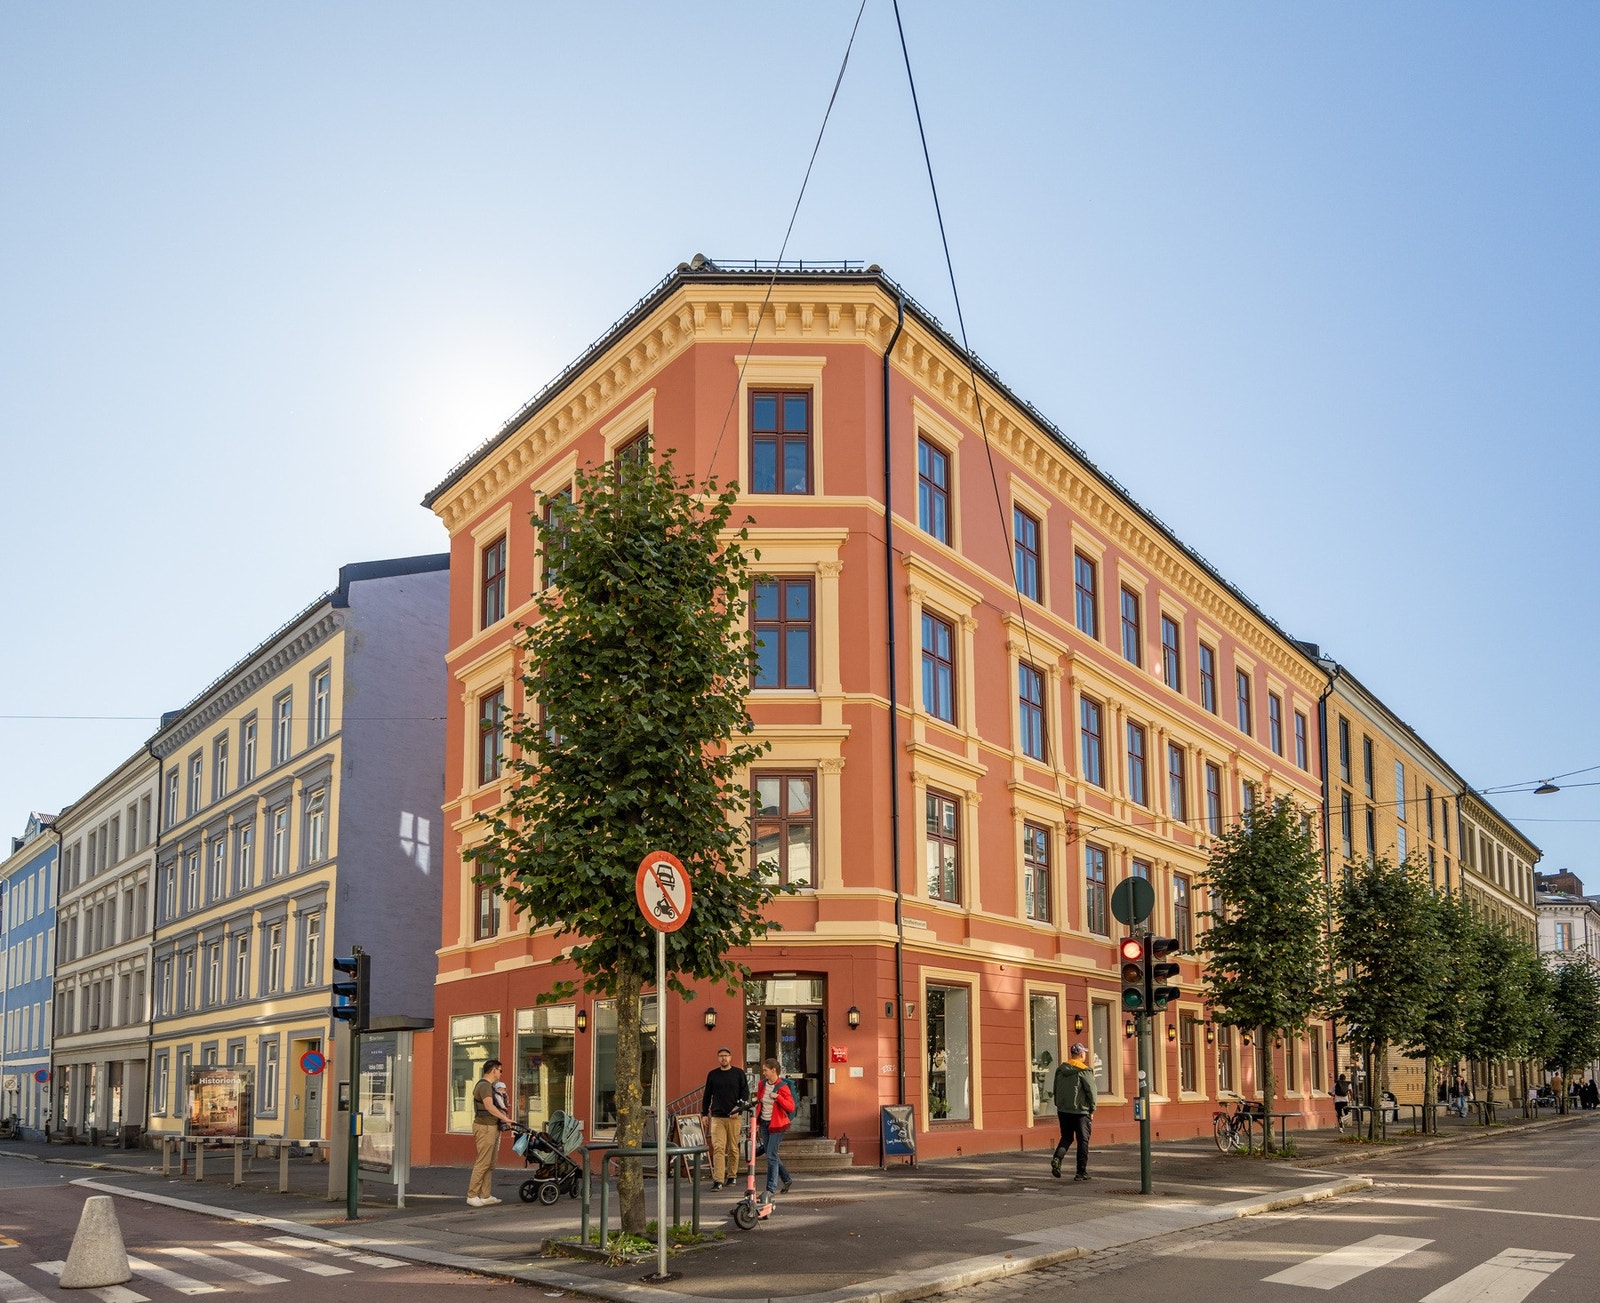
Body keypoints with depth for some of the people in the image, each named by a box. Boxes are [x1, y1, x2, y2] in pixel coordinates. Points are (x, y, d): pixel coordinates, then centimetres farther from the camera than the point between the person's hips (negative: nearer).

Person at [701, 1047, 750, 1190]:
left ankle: (731, 1176, 20)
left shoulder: (739, 1073, 5)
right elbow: (707, 1095, 15)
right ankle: (718, 1180, -15)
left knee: (733, 1148, 6)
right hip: (717, 1117, 0)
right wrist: (704, 1114, 10)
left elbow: (745, 1092, 3)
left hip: (734, 1116, 0)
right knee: (718, 1148, -11)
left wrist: (738, 1107, -11)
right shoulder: (712, 1075, 9)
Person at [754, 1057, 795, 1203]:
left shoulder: (782, 1087, -13)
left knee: (771, 1155, -12)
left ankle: (771, 1190, -8)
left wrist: (778, 1097, -28)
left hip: (777, 1124, -7)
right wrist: (756, 1123, 16)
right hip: (764, 1123, 7)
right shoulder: (762, 1084, 6)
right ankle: (786, 1180, 32)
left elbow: (791, 1107, -16)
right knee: (770, 1154, 13)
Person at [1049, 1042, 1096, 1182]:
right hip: (1080, 1111, -5)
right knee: (1083, 1140, 6)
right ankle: (1081, 1172, 6)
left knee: (1066, 1137, 16)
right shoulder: (1085, 1071, -11)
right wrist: (1092, 1109, -1)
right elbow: (1091, 1091, -12)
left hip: (1063, 1111, 5)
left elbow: (1055, 1090, 11)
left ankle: (1057, 1158, -10)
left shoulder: (1060, 1069, 6)